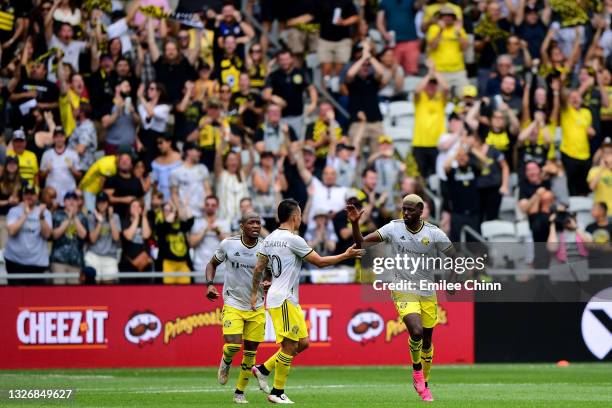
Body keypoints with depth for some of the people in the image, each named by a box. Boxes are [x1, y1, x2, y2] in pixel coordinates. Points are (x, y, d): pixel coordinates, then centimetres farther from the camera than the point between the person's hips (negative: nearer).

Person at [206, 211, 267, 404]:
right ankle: (226, 362, 18)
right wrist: (210, 284, -6)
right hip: (233, 305, -2)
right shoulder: (228, 244, -7)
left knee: (250, 353, 3)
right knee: (233, 345, -19)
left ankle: (240, 392, 20)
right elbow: (212, 264, 10)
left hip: (257, 307, 2)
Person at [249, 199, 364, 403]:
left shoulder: (270, 238, 11)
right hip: (283, 300, -9)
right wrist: (346, 255, 0)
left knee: (302, 343, 12)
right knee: (289, 346, -5)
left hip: (290, 300, 9)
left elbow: (258, 268, 13)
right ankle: (277, 393, -1)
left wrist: (255, 293, 20)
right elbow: (319, 262, -9)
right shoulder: (293, 239, -14)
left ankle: (262, 369, 15)